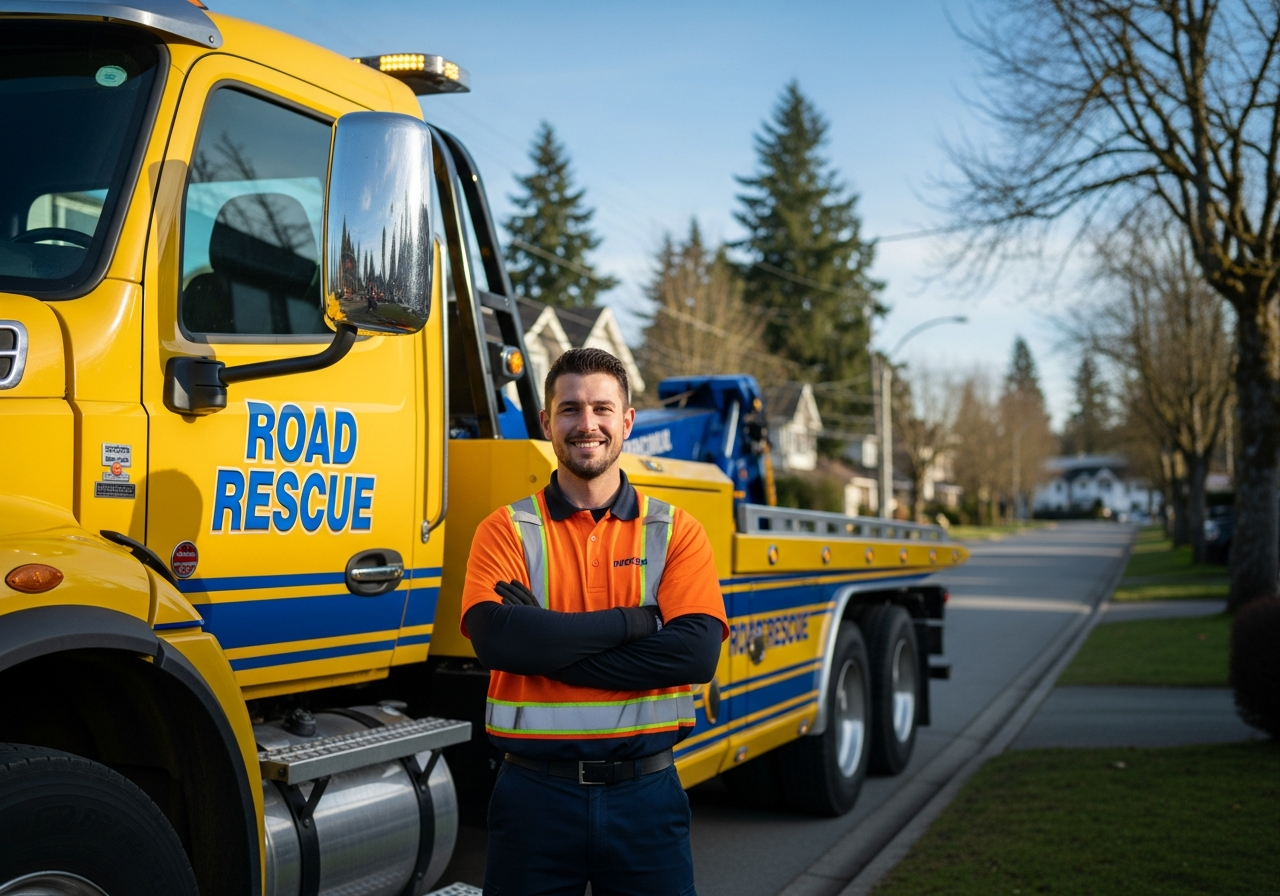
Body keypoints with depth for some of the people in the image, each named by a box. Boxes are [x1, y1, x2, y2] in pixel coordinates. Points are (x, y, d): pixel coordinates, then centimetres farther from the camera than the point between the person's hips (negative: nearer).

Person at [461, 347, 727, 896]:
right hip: (535, 791, 0)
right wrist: (636, 620, -15)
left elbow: (696, 652, -12)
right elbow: (495, 637, -17)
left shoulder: (675, 531, 3)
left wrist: (546, 641, -15)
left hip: (645, 789, 1)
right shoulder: (507, 530, 1)